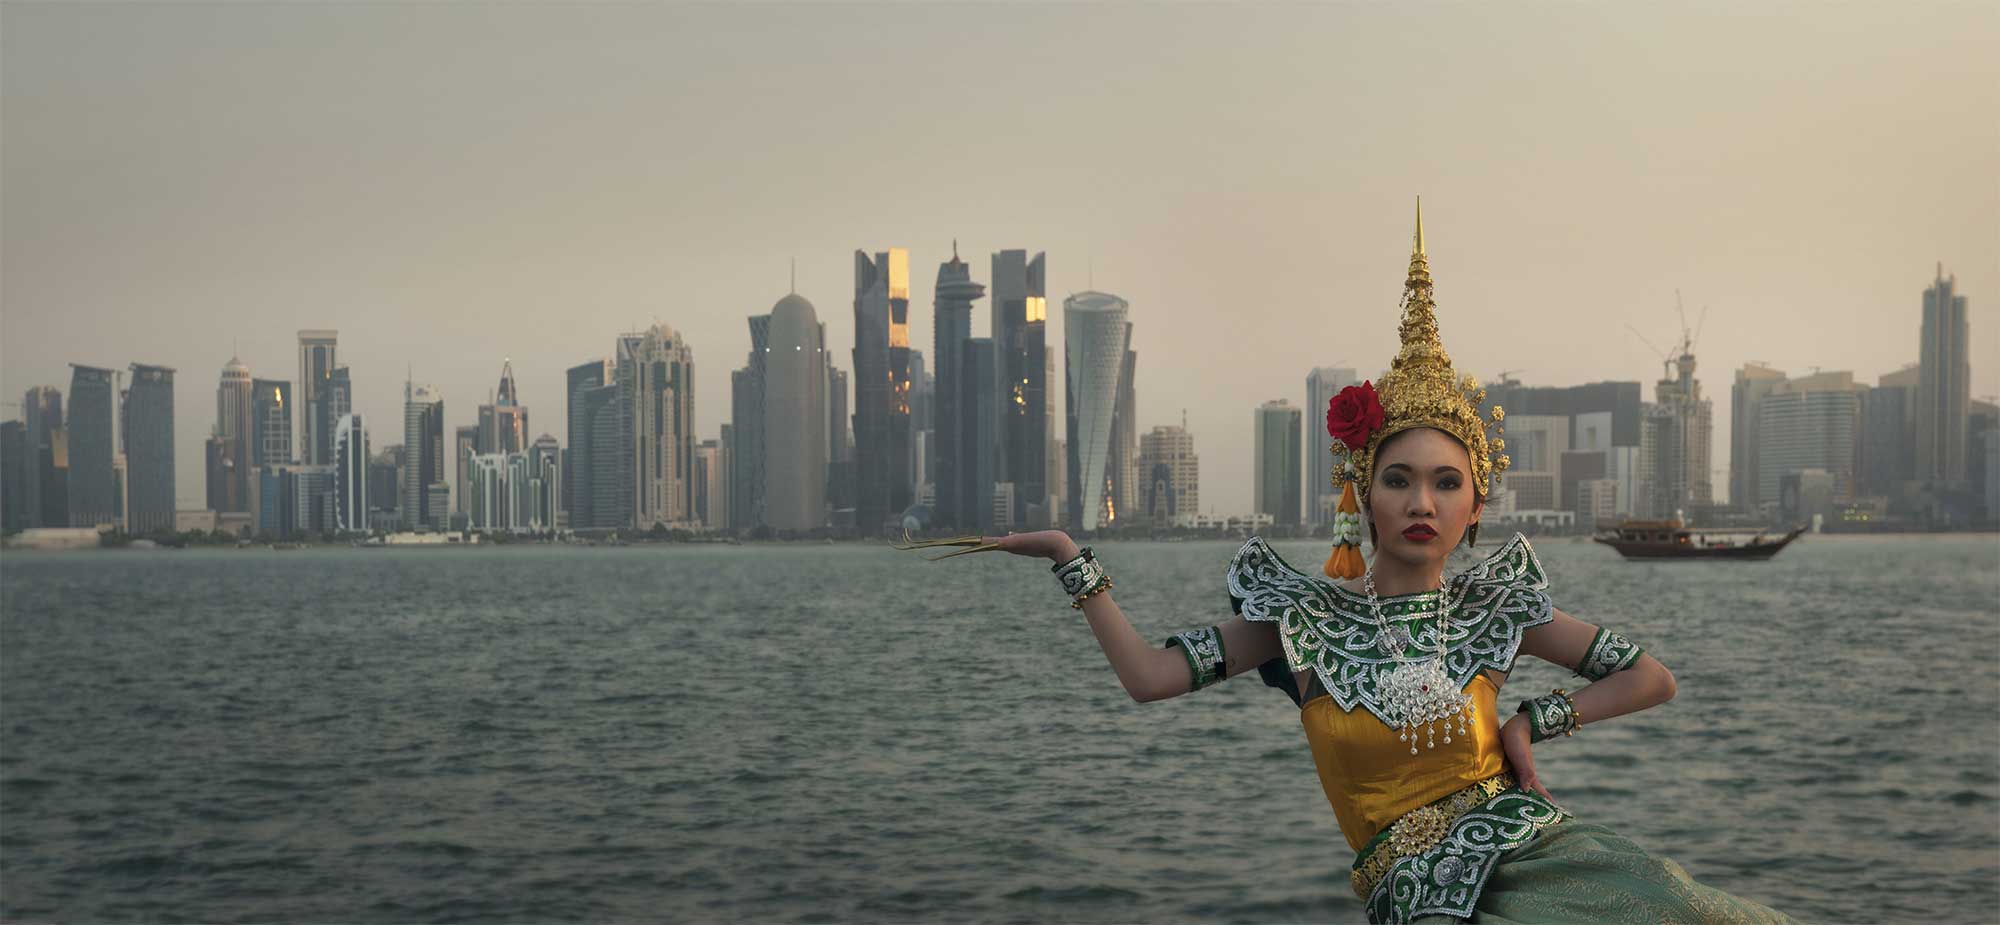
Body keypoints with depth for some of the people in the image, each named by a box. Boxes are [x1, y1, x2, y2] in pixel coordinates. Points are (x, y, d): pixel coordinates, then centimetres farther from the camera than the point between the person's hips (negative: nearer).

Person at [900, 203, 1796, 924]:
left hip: (1541, 852, 3)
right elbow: (1151, 675, -1)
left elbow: (1652, 678, 13)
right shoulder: (1305, 613, 4)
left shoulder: (1489, 607, 7)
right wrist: (1071, 559, -1)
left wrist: (1534, 721, 2)